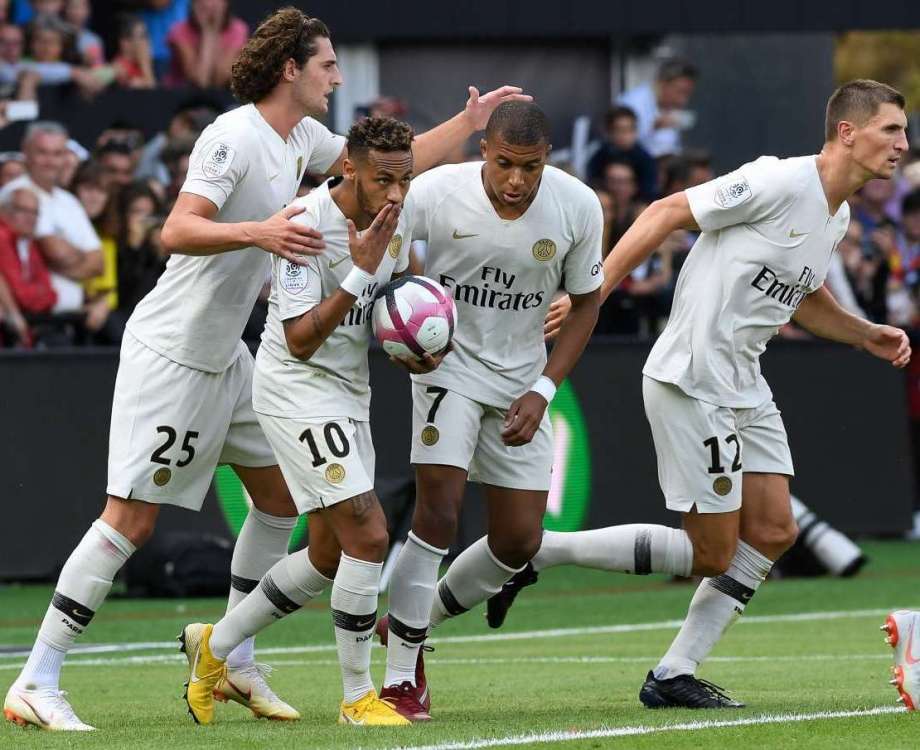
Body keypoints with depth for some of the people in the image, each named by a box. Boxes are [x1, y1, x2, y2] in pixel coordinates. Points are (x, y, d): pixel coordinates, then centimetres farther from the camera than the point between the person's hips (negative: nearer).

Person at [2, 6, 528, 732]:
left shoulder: (301, 137, 9)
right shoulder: (234, 137, -19)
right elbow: (176, 231, -28)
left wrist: (470, 121, 19)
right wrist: (256, 231, -43)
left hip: (225, 356, 9)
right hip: (169, 352, -9)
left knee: (280, 493, 11)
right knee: (132, 519, -13)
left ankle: (234, 662, 22)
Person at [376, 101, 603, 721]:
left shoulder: (579, 207, -12)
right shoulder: (434, 193, -20)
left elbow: (586, 302, 2)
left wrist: (542, 391, -7)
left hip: (521, 383, 4)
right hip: (447, 365, -4)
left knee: (520, 542, 2)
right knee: (439, 512, -20)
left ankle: (413, 623, 27)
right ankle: (401, 676, -10)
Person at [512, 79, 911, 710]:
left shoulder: (838, 219, 11)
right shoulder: (780, 182, -17)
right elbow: (666, 213, -15)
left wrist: (867, 335, 13)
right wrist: (593, 292, -18)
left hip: (744, 388, 9)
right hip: (691, 384, -9)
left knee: (773, 533, 3)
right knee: (712, 554, -6)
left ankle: (674, 676, 9)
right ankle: (535, 551, 2)